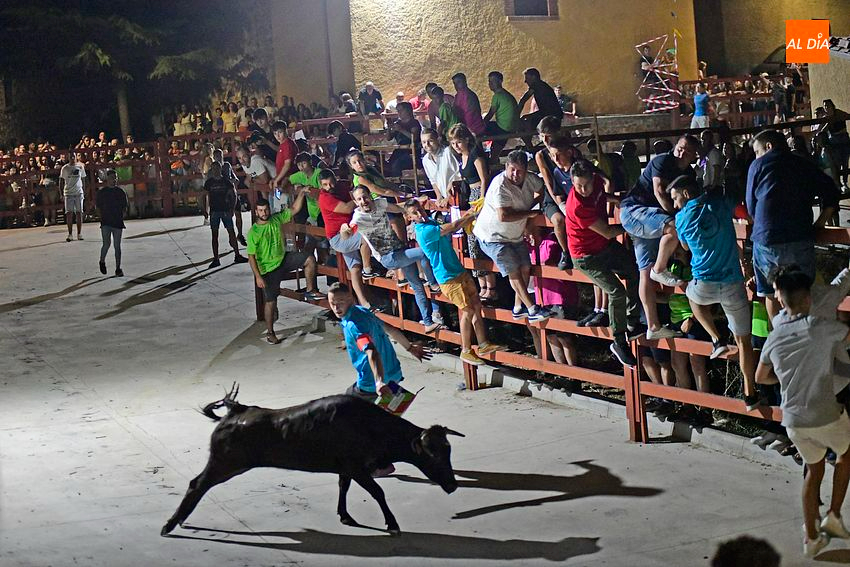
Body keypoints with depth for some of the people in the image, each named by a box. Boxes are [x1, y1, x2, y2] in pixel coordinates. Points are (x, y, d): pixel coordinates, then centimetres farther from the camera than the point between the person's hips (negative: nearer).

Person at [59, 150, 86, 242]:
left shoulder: (80, 167, 6)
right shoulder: (65, 168, 2)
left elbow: (83, 179, 12)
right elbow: (61, 181, 6)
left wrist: (84, 192, 7)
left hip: (79, 193, 1)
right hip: (68, 193, -1)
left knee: (79, 213, 1)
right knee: (69, 213, -4)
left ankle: (79, 234, 7)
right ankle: (69, 234, -1)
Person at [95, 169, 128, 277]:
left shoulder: (121, 192, 6)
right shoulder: (101, 192, 1)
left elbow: (125, 207, 11)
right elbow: (98, 207, 7)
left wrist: (121, 216, 0)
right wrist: (103, 216, -3)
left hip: (118, 222, 2)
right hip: (106, 222, -2)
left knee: (117, 246, 4)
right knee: (106, 244, -11)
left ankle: (118, 268, 9)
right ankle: (102, 261, 16)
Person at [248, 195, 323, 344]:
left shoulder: (276, 219, -4)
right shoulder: (253, 233, -17)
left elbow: (294, 209, 3)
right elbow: (251, 256, -15)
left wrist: (301, 194, -9)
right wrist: (258, 276, -19)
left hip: (283, 259, 5)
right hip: (269, 268, -5)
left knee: (309, 259, -12)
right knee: (270, 301, 0)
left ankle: (310, 291, 3)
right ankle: (270, 332, 15)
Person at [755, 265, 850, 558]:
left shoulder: (774, 338, 2)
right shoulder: (821, 327, -14)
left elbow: (760, 377, 15)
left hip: (793, 420, 4)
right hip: (826, 416, -4)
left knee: (814, 468, 22)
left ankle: (811, 538, 23)